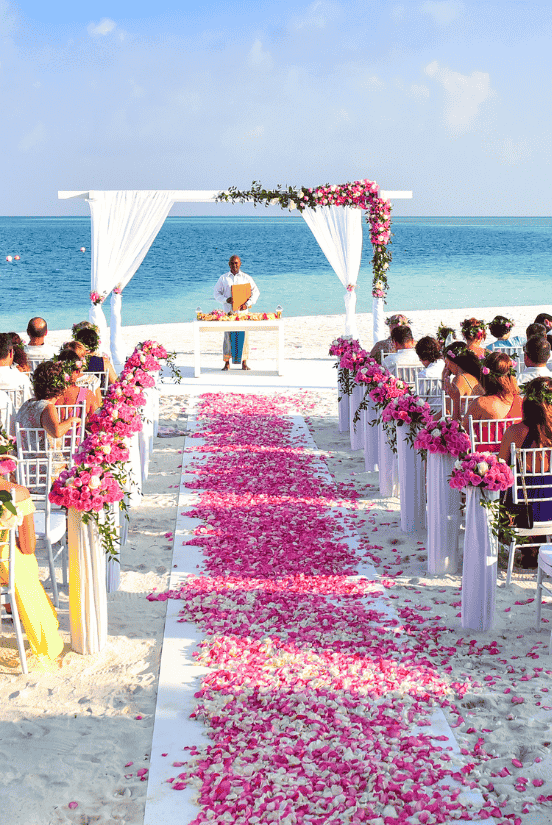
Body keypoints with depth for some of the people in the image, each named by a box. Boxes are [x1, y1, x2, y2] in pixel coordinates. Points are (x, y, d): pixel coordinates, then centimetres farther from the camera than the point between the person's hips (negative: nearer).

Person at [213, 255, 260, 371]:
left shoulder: (246, 278, 8)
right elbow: (217, 293, 7)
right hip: (228, 312, 0)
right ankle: (227, 363, 5)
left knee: (243, 336, 0)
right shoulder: (223, 278, 9)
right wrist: (226, 300, -13)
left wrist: (247, 304, -10)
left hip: (242, 311, 0)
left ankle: (244, 363, 7)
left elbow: (255, 292, 5)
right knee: (228, 336, -1)